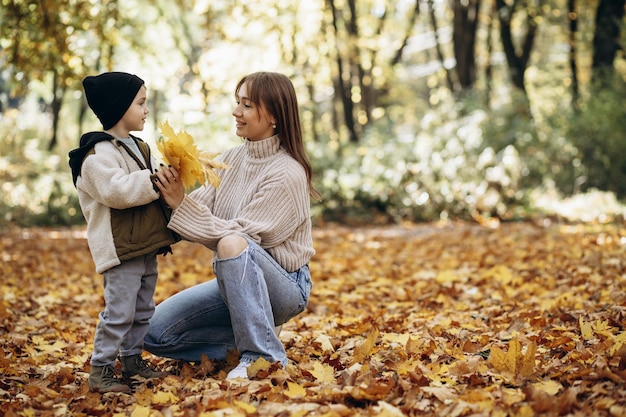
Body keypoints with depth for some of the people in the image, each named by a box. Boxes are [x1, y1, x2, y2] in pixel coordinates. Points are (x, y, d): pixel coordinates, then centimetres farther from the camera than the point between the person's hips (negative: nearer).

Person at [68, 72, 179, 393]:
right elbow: (116, 190, -27)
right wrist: (153, 181, -26)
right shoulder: (98, 154, -14)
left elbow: (153, 186, 25)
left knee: (143, 311, 16)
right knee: (119, 312, -9)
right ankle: (100, 370, -1)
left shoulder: (140, 148, 17)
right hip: (120, 249, -9)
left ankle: (132, 359, 28)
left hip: (146, 248, 9)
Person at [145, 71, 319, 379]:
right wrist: (171, 195, -24)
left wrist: (181, 204, -27)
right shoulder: (231, 159, 4)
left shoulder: (287, 174, -18)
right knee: (155, 332, -7)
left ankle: (265, 356, -26)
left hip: (284, 287, -7)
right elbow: (199, 208, -4)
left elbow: (239, 236, -24)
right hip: (235, 281, 7)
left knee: (231, 244, -39)